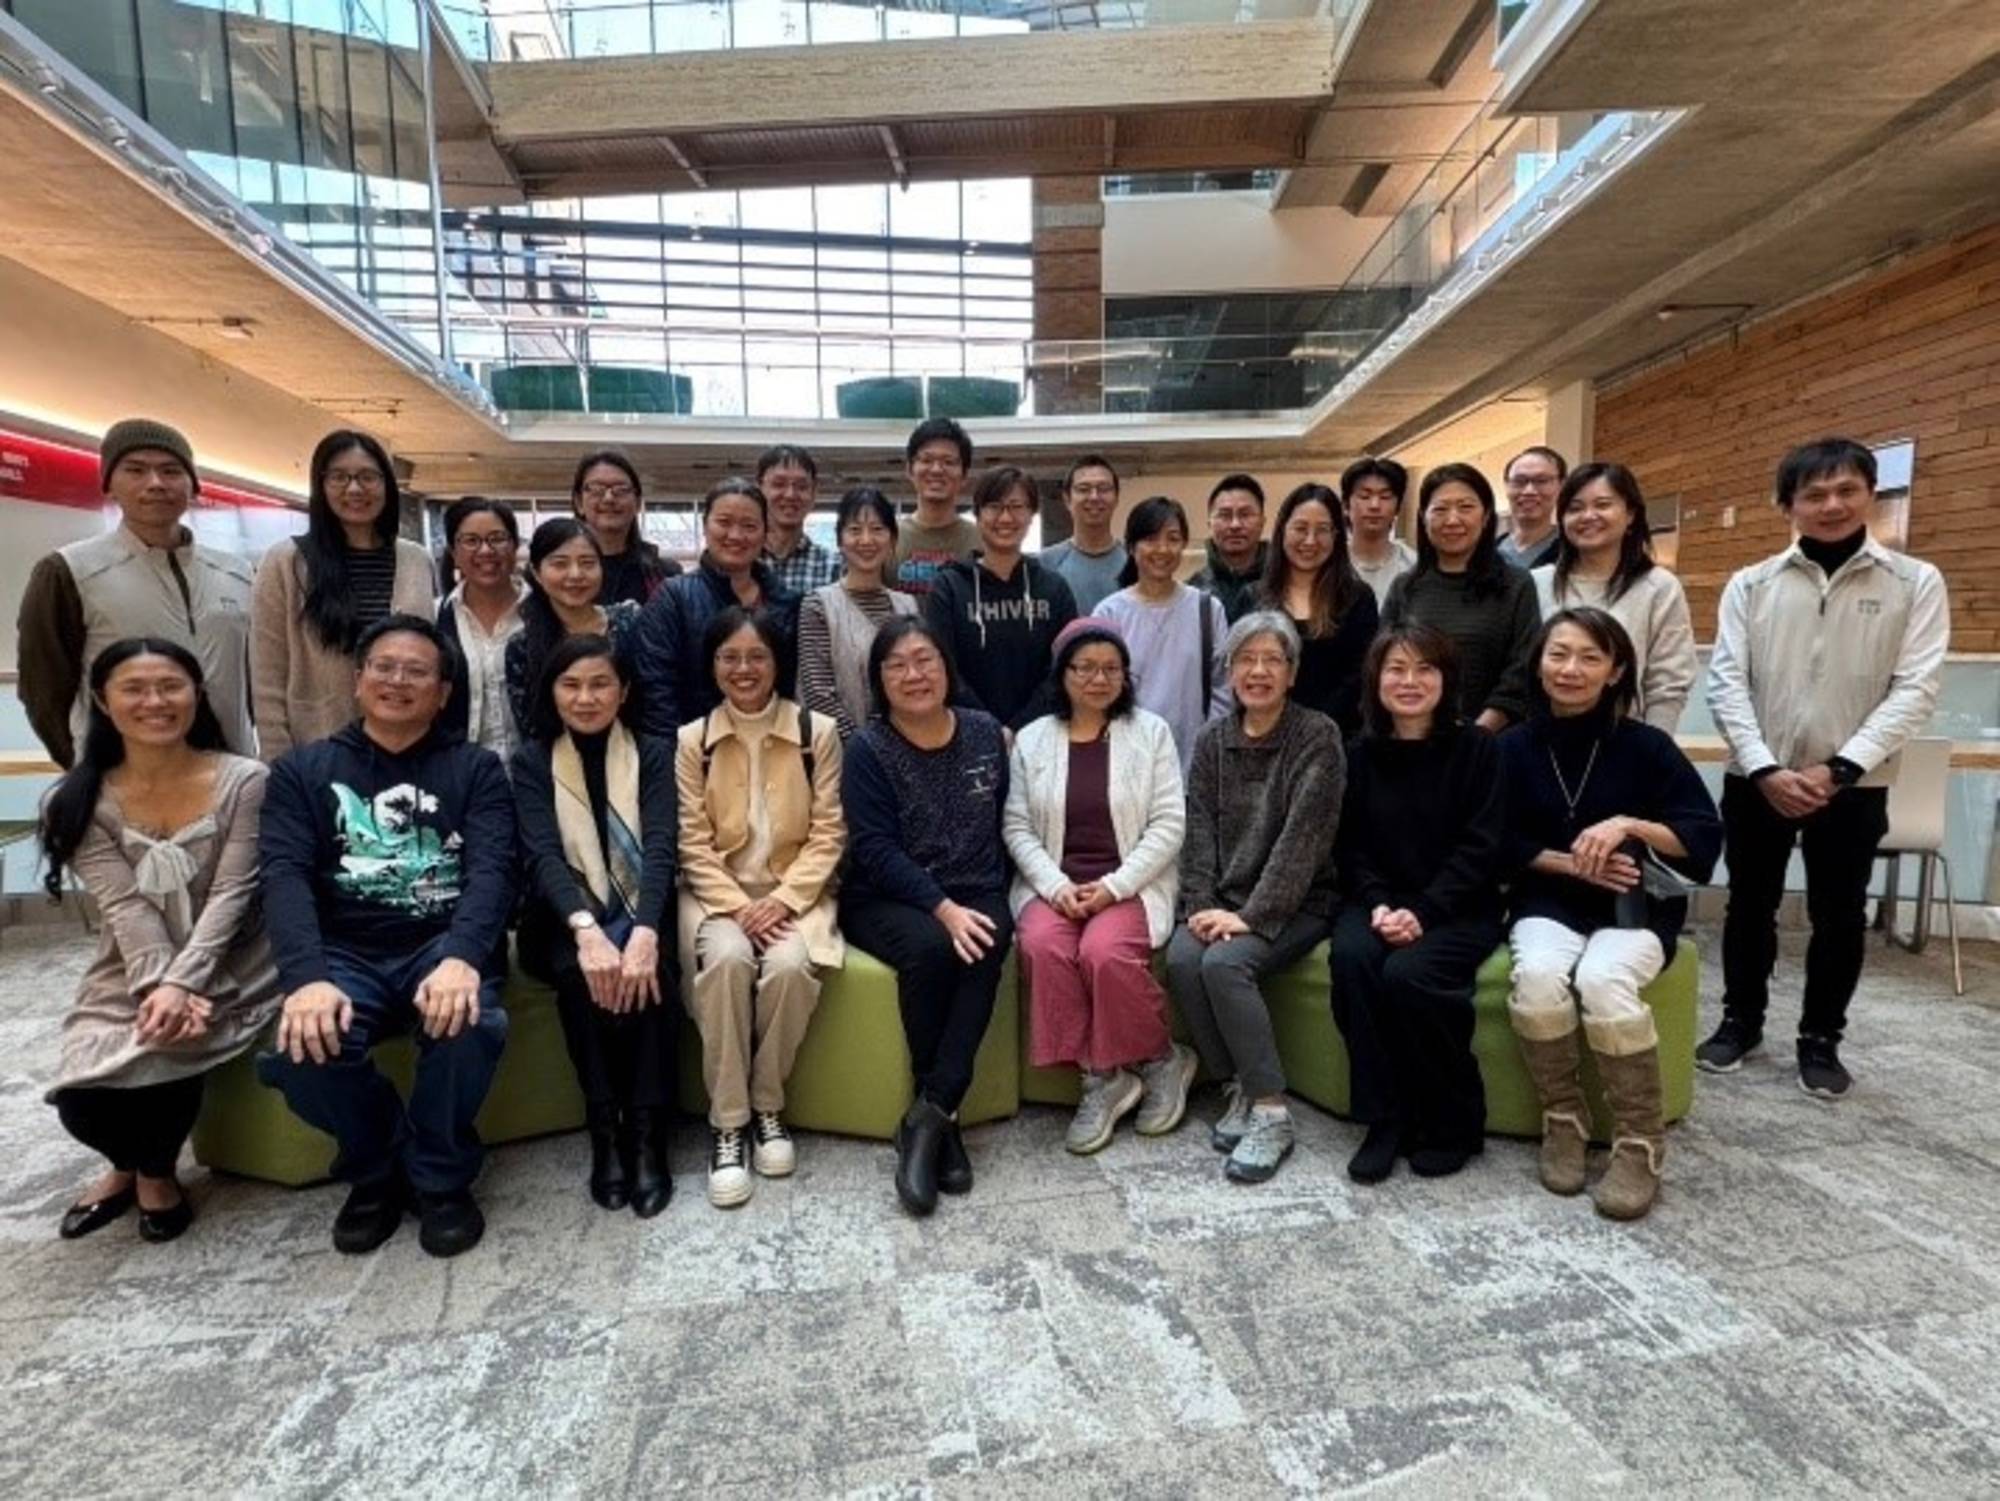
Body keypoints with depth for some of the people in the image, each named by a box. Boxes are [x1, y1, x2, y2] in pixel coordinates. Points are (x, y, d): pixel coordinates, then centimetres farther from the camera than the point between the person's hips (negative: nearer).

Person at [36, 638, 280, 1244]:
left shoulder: (245, 781, -7)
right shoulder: (78, 803, 0)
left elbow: (231, 895, -13)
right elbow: (124, 907, -11)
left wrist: (182, 983, -25)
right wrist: (160, 986, -25)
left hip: (229, 974, -2)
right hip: (131, 980, 3)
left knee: (161, 1051, -25)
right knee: (81, 1101, -16)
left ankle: (154, 1170, 11)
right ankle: (134, 1165, 23)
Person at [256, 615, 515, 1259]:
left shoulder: (476, 768, 9)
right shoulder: (302, 770, 12)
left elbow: (492, 869, -7)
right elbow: (285, 877, -3)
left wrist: (462, 958, -28)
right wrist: (307, 977, -23)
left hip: (443, 943, -1)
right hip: (346, 952, 2)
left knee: (470, 1025, -33)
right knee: (300, 1048, -29)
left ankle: (440, 1176, -1)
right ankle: (375, 1169, 5)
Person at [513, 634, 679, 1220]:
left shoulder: (651, 755, 1)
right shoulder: (532, 761, 1)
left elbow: (660, 848, -13)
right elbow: (542, 855, -15)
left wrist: (643, 934, -33)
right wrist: (586, 930, -36)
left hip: (639, 914, 0)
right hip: (566, 921, 0)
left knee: (650, 974, -31)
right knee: (583, 975, -32)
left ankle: (648, 1132, -20)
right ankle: (605, 1130, -18)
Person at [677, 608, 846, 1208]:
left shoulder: (817, 732, -1)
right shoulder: (691, 741, 1)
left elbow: (828, 833, -3)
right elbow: (692, 843, -3)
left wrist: (783, 899, -15)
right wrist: (737, 905, -16)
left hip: (793, 891, 0)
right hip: (718, 892, 1)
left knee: (788, 965, -30)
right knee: (727, 959, -30)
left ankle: (768, 1107, -6)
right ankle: (726, 1122, -15)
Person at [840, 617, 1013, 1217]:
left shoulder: (985, 733, 6)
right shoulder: (868, 749, -5)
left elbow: (1002, 823, 10)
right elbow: (877, 851, -12)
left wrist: (984, 902, -3)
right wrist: (942, 909, -23)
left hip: (973, 895, 3)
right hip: (885, 899, -2)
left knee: (988, 944, -31)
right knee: (930, 948, -34)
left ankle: (929, 1113, -26)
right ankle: (945, 1115, -13)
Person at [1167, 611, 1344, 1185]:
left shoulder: (1317, 735, -6)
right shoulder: (1212, 741, 9)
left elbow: (1303, 836, -14)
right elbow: (1199, 832, 4)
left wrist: (1253, 916, -20)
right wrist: (1202, 905, -11)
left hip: (1295, 901, -4)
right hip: (1225, 899, 4)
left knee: (1224, 963, -29)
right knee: (1182, 957, -24)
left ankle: (1271, 1114, -15)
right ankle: (1240, 1088, -5)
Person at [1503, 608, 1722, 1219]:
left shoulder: (1646, 745, -4)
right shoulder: (1514, 747, 0)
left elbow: (1706, 836, -4)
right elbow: (1505, 846, 2)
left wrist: (1628, 826, -19)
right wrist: (1574, 863, -12)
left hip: (1636, 905, -1)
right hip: (1549, 904, 1)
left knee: (1603, 980, -32)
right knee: (1538, 975, -31)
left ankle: (1640, 1141, -12)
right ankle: (1562, 1121, -8)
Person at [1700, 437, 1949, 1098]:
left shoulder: (1916, 583, -1)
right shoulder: (1751, 584, 1)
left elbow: (1915, 689, -7)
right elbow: (1727, 682, -4)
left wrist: (1840, 768, -18)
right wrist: (1764, 769, -15)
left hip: (1853, 786, -1)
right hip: (1757, 780, 1)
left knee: (1838, 917, 10)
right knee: (1750, 906, 13)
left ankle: (1821, 1039, 28)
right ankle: (1741, 1019, 30)